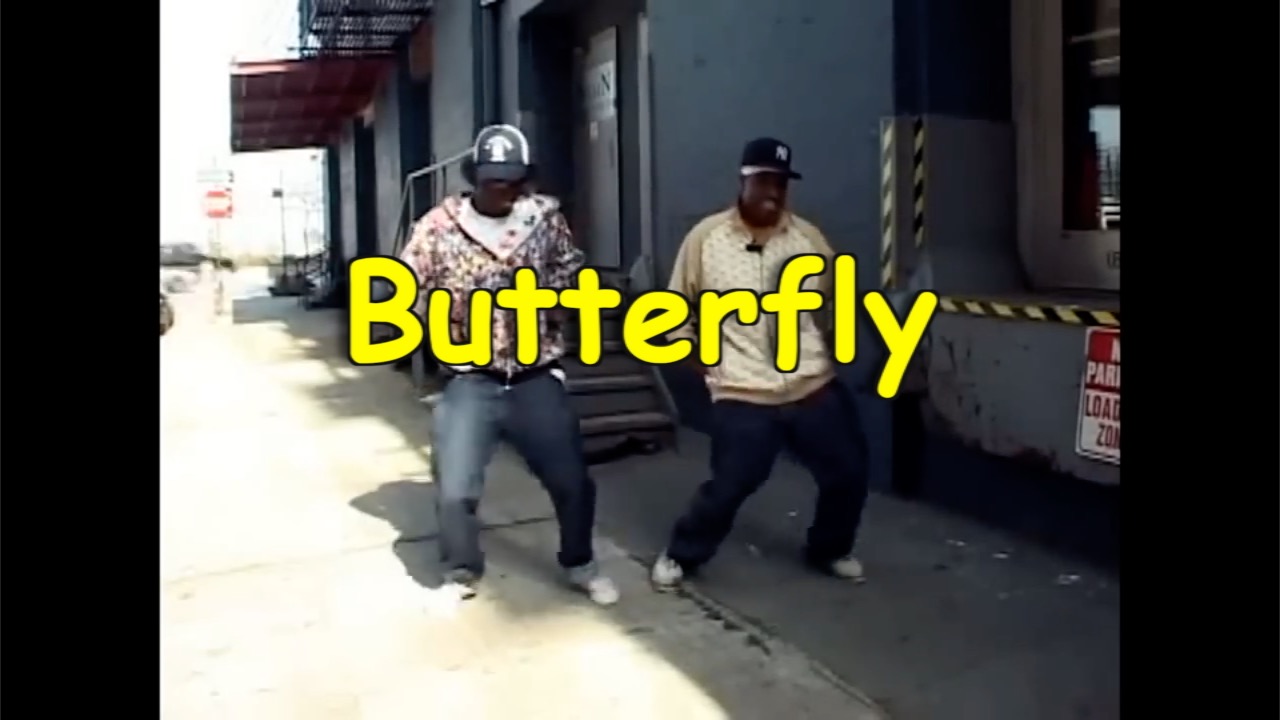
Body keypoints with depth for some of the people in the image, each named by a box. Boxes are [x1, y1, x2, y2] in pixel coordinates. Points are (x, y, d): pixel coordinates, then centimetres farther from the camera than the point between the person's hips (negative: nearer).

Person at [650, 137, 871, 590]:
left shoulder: (809, 238, 4)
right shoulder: (706, 238, -4)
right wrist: (703, 365, 0)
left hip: (815, 387, 4)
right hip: (742, 396, -4)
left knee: (849, 472, 7)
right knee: (729, 486, -4)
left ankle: (829, 550, 34)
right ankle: (681, 556, 22)